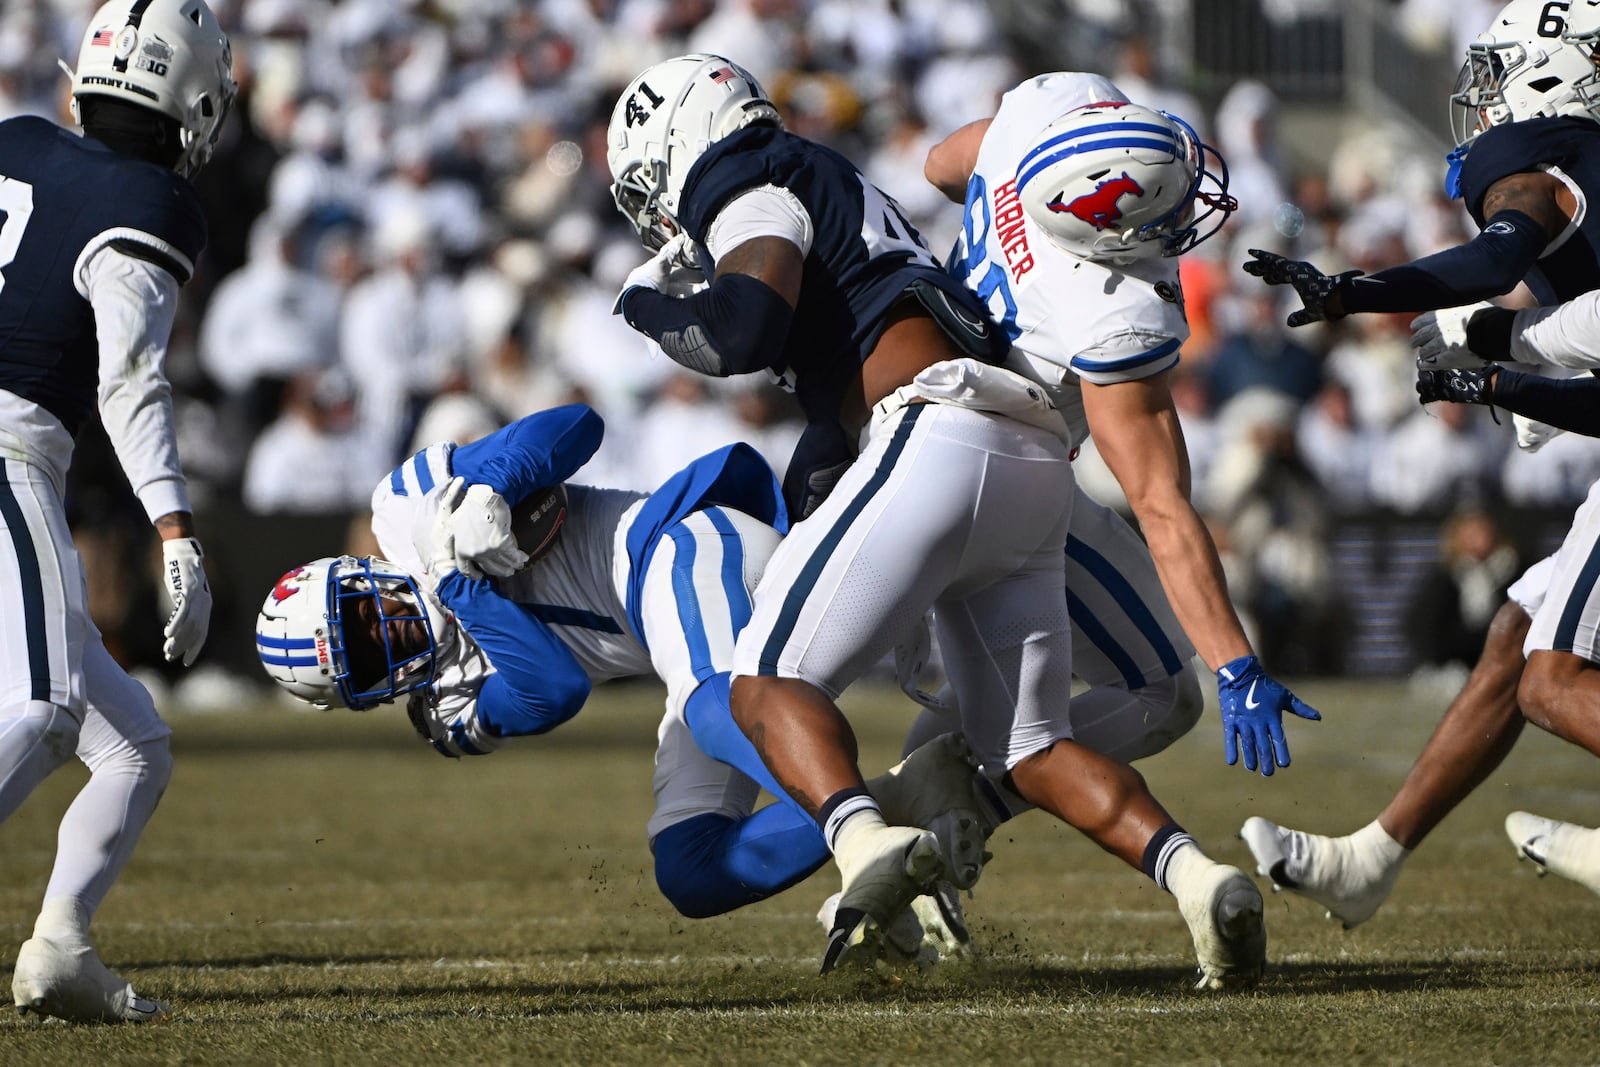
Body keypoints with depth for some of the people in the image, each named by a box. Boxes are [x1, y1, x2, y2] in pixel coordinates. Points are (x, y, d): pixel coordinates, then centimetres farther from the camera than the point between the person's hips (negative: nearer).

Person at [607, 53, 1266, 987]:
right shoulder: (845, 199, 35)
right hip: (1035, 467, 9)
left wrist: (651, 306, 8)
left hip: (939, 444, -9)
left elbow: (744, 327, -10)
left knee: (771, 684, -6)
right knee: (1032, 749, 12)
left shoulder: (748, 184, 8)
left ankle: (866, 839, -34)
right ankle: (1193, 873, -12)